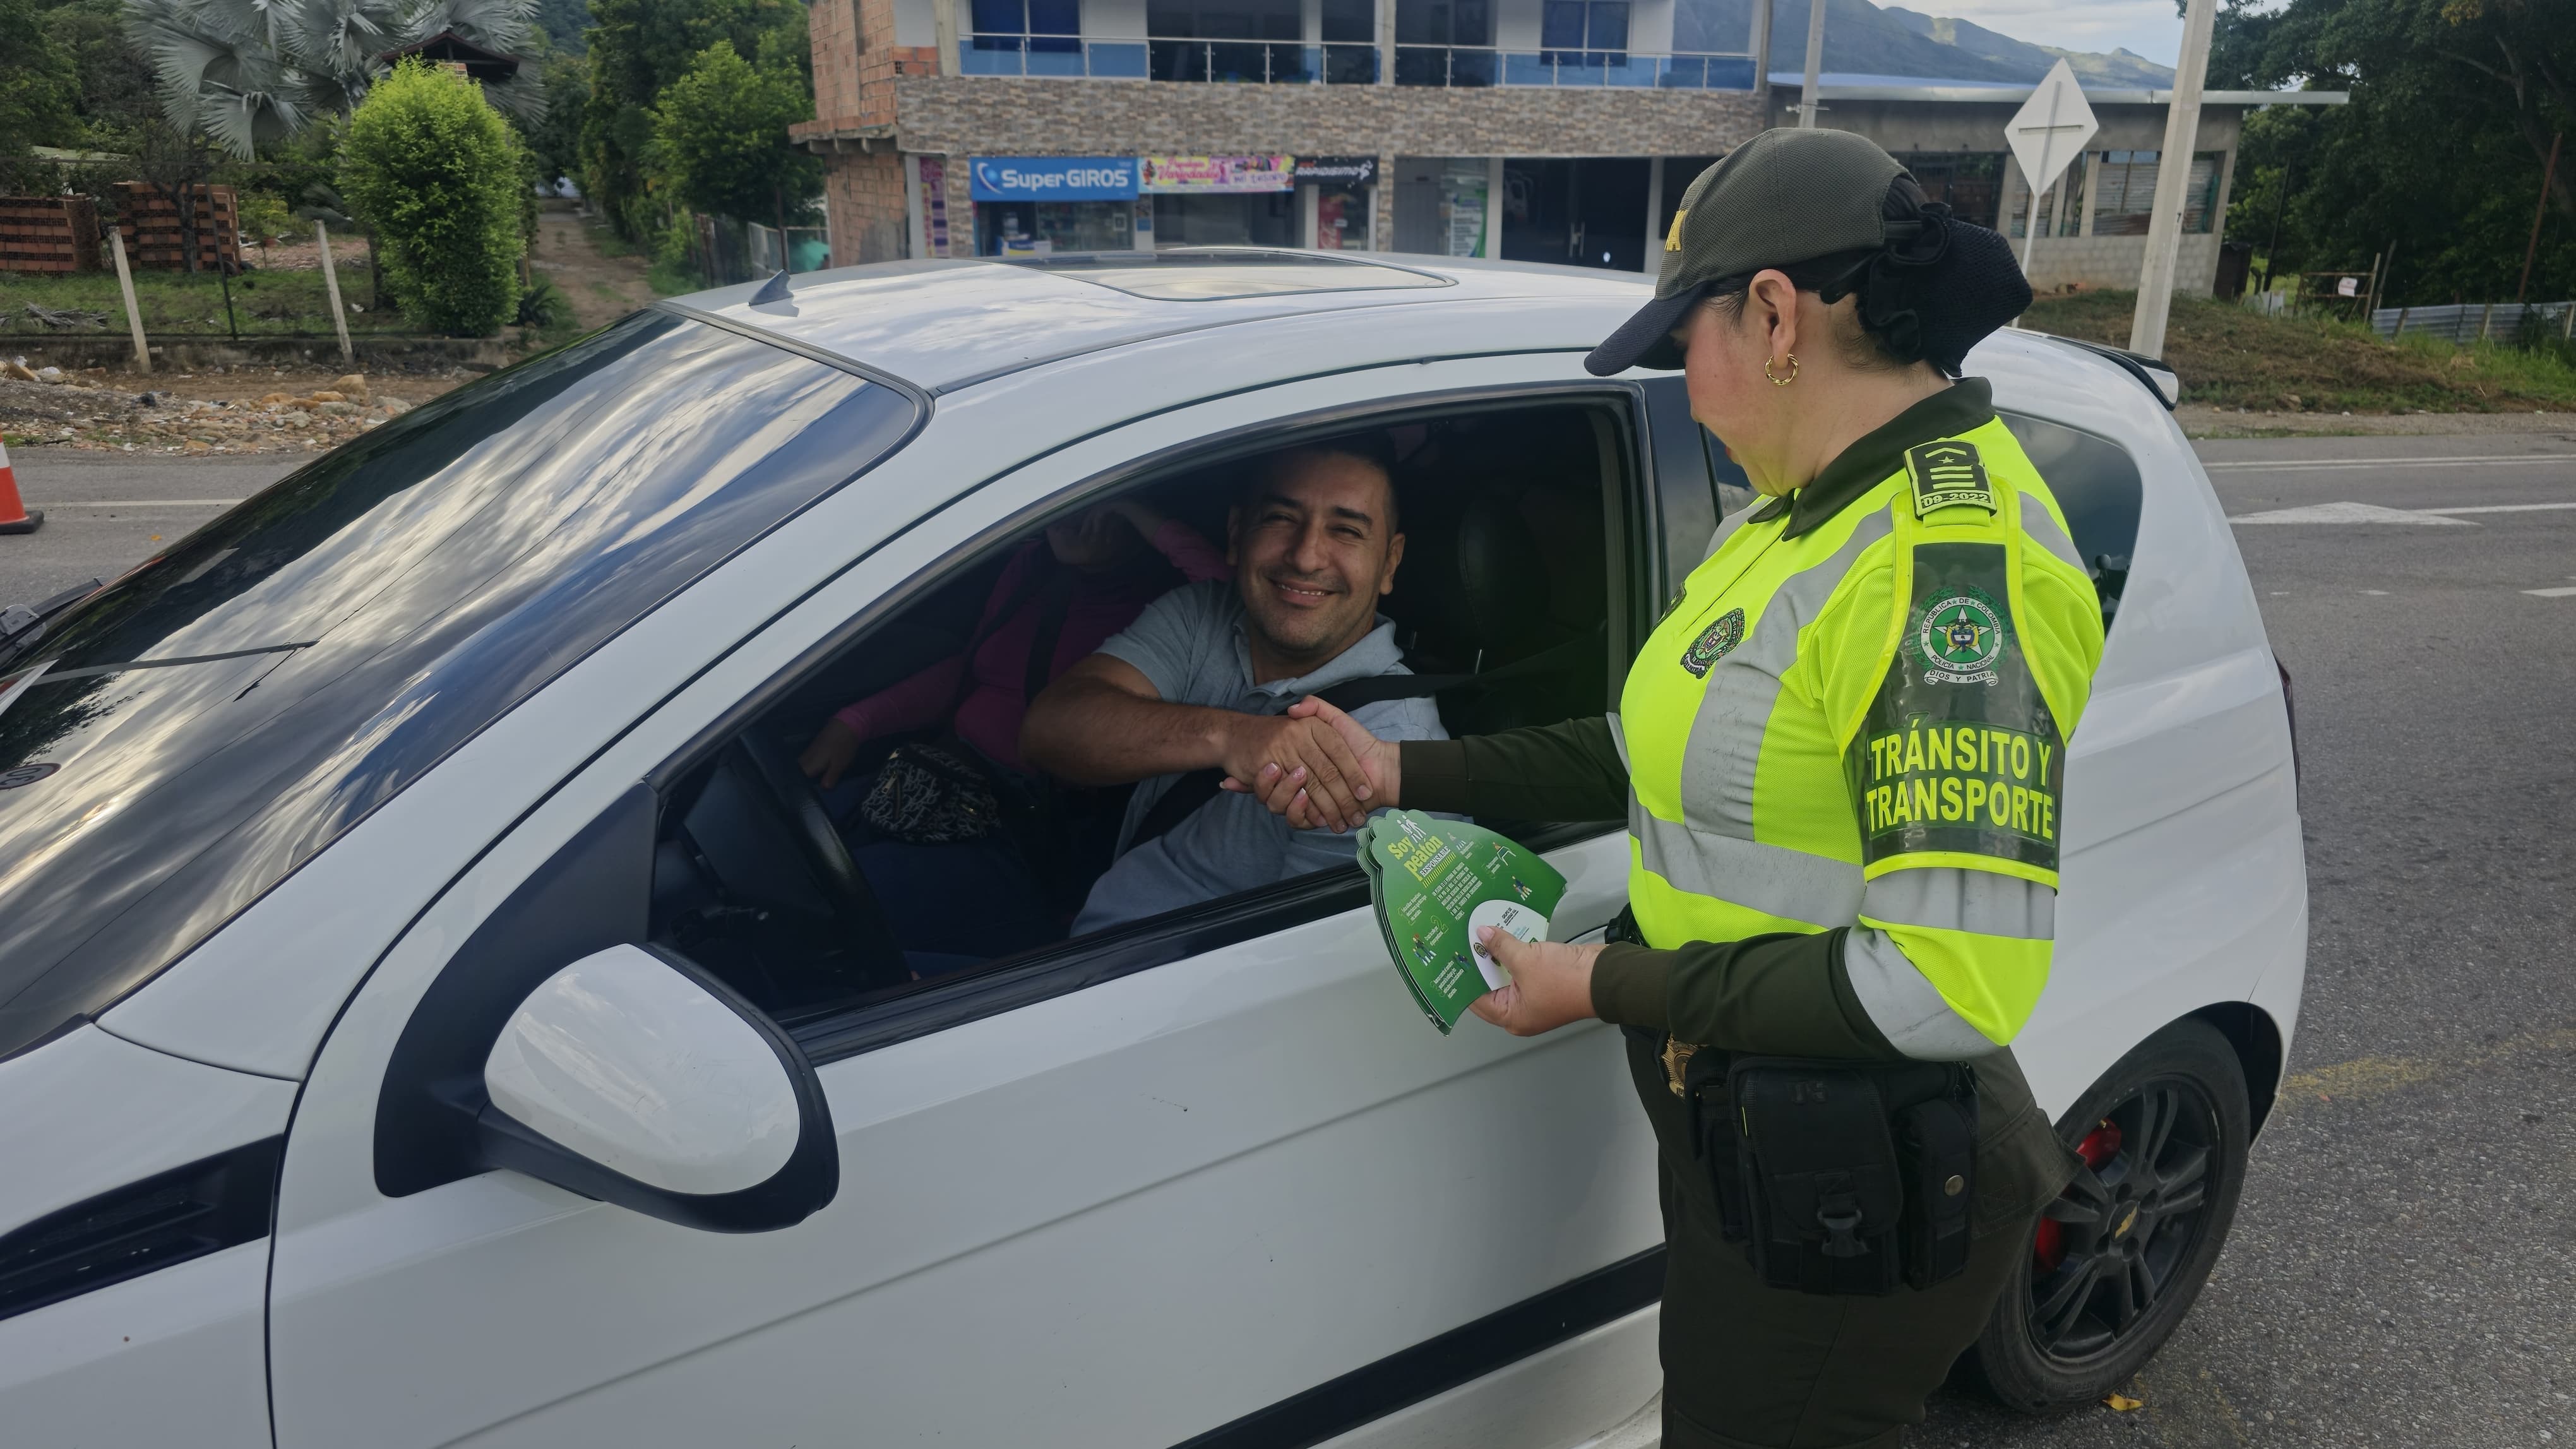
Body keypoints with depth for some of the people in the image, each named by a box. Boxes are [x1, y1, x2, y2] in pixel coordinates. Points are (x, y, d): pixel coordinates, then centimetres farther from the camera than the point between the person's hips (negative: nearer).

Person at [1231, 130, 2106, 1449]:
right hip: (1731, 1136, 9)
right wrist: (1402, 774, 9)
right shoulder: (1798, 517, 4)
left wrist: (1609, 987, -22)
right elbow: (1672, 750, 12)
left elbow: (1955, 986, -31)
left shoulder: (1954, 566, -27)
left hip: (1844, 1209, -9)